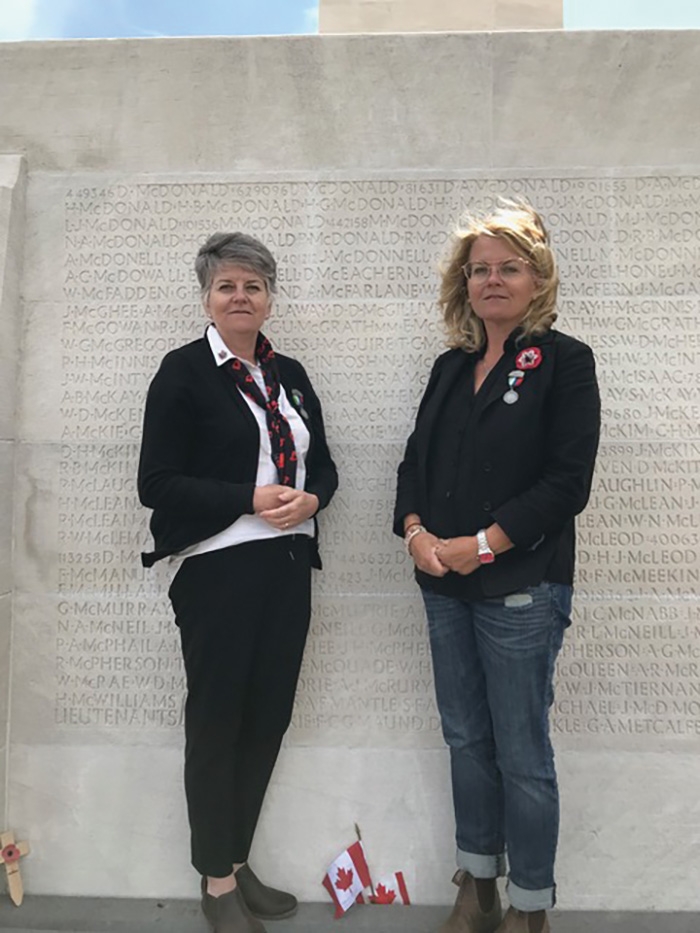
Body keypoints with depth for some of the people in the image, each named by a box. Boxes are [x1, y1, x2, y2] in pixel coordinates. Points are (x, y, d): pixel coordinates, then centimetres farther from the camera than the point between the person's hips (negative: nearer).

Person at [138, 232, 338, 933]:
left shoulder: (291, 375, 12)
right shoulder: (183, 371, -4)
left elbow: (322, 463, 16)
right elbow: (157, 483, -10)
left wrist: (310, 498, -6)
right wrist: (250, 500, -17)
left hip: (288, 567, 6)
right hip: (218, 570, -5)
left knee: (268, 719, 13)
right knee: (216, 723, 7)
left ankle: (238, 864, 35)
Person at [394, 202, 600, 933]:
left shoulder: (564, 361, -4)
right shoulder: (451, 366, 12)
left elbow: (567, 482, -13)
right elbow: (416, 460, 10)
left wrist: (480, 546, -17)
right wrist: (415, 531, -8)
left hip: (521, 589, -5)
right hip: (443, 586, 6)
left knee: (521, 755, 6)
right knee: (466, 738, 16)